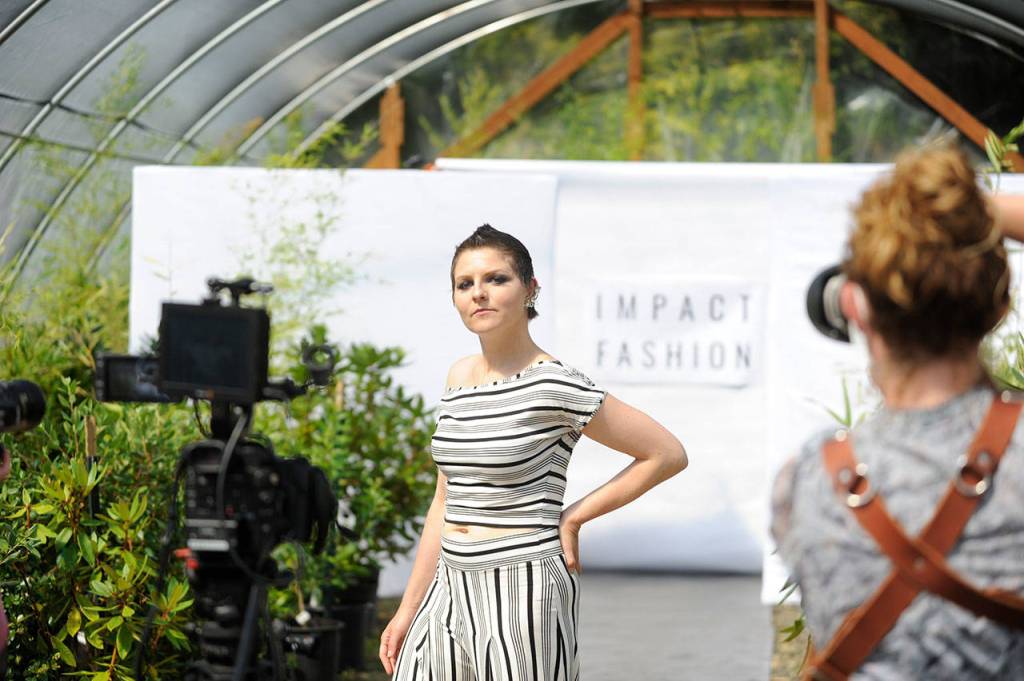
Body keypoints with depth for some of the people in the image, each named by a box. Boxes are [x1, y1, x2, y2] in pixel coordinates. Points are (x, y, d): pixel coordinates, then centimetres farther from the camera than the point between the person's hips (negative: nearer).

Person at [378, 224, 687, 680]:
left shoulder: (552, 384, -11)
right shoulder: (459, 377, 10)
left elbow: (668, 454, -9)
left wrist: (572, 519, -6)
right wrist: (408, 610, 15)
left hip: (523, 591, -7)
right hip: (451, 588, 7)